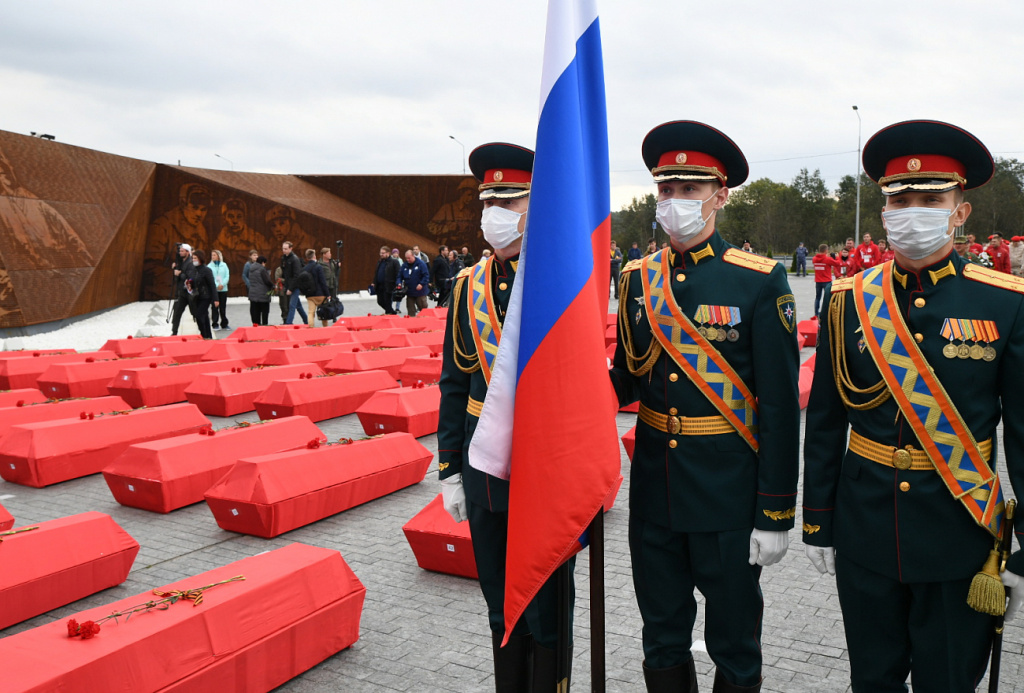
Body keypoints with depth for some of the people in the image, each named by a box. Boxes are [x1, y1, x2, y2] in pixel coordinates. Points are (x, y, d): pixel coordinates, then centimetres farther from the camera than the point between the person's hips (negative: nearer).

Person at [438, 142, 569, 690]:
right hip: (485, 472, 5)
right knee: (501, 610, 19)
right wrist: (451, 470, 8)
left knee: (545, 616, 9)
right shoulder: (469, 285, 6)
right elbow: (455, 384, 9)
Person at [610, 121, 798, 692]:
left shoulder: (760, 281, -10)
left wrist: (776, 514, -11)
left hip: (728, 494, -4)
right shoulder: (638, 279, 4)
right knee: (663, 642, 20)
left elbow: (779, 405, -10)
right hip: (654, 490, 4)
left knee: (734, 646, 15)